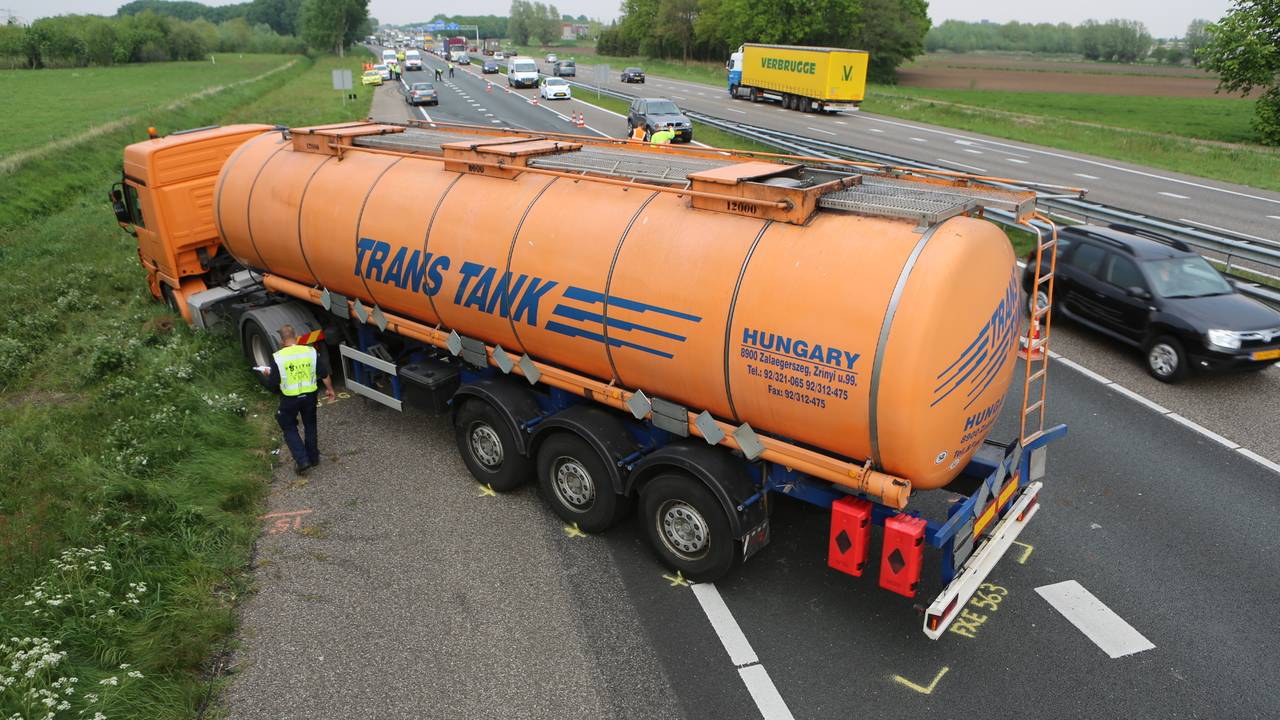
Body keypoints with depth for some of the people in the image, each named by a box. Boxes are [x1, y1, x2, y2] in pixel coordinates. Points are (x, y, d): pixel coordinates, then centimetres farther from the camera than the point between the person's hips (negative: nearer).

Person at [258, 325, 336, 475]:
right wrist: (330, 390, 15)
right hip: (309, 396, 3)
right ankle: (313, 457, 31)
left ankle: (302, 460, 5)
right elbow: (324, 374, 0)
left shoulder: (277, 358, -15)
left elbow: (272, 384, -9)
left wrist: (267, 374, 12)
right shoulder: (311, 351, -8)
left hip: (289, 399, -3)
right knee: (310, 426, 22)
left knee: (289, 428, 15)